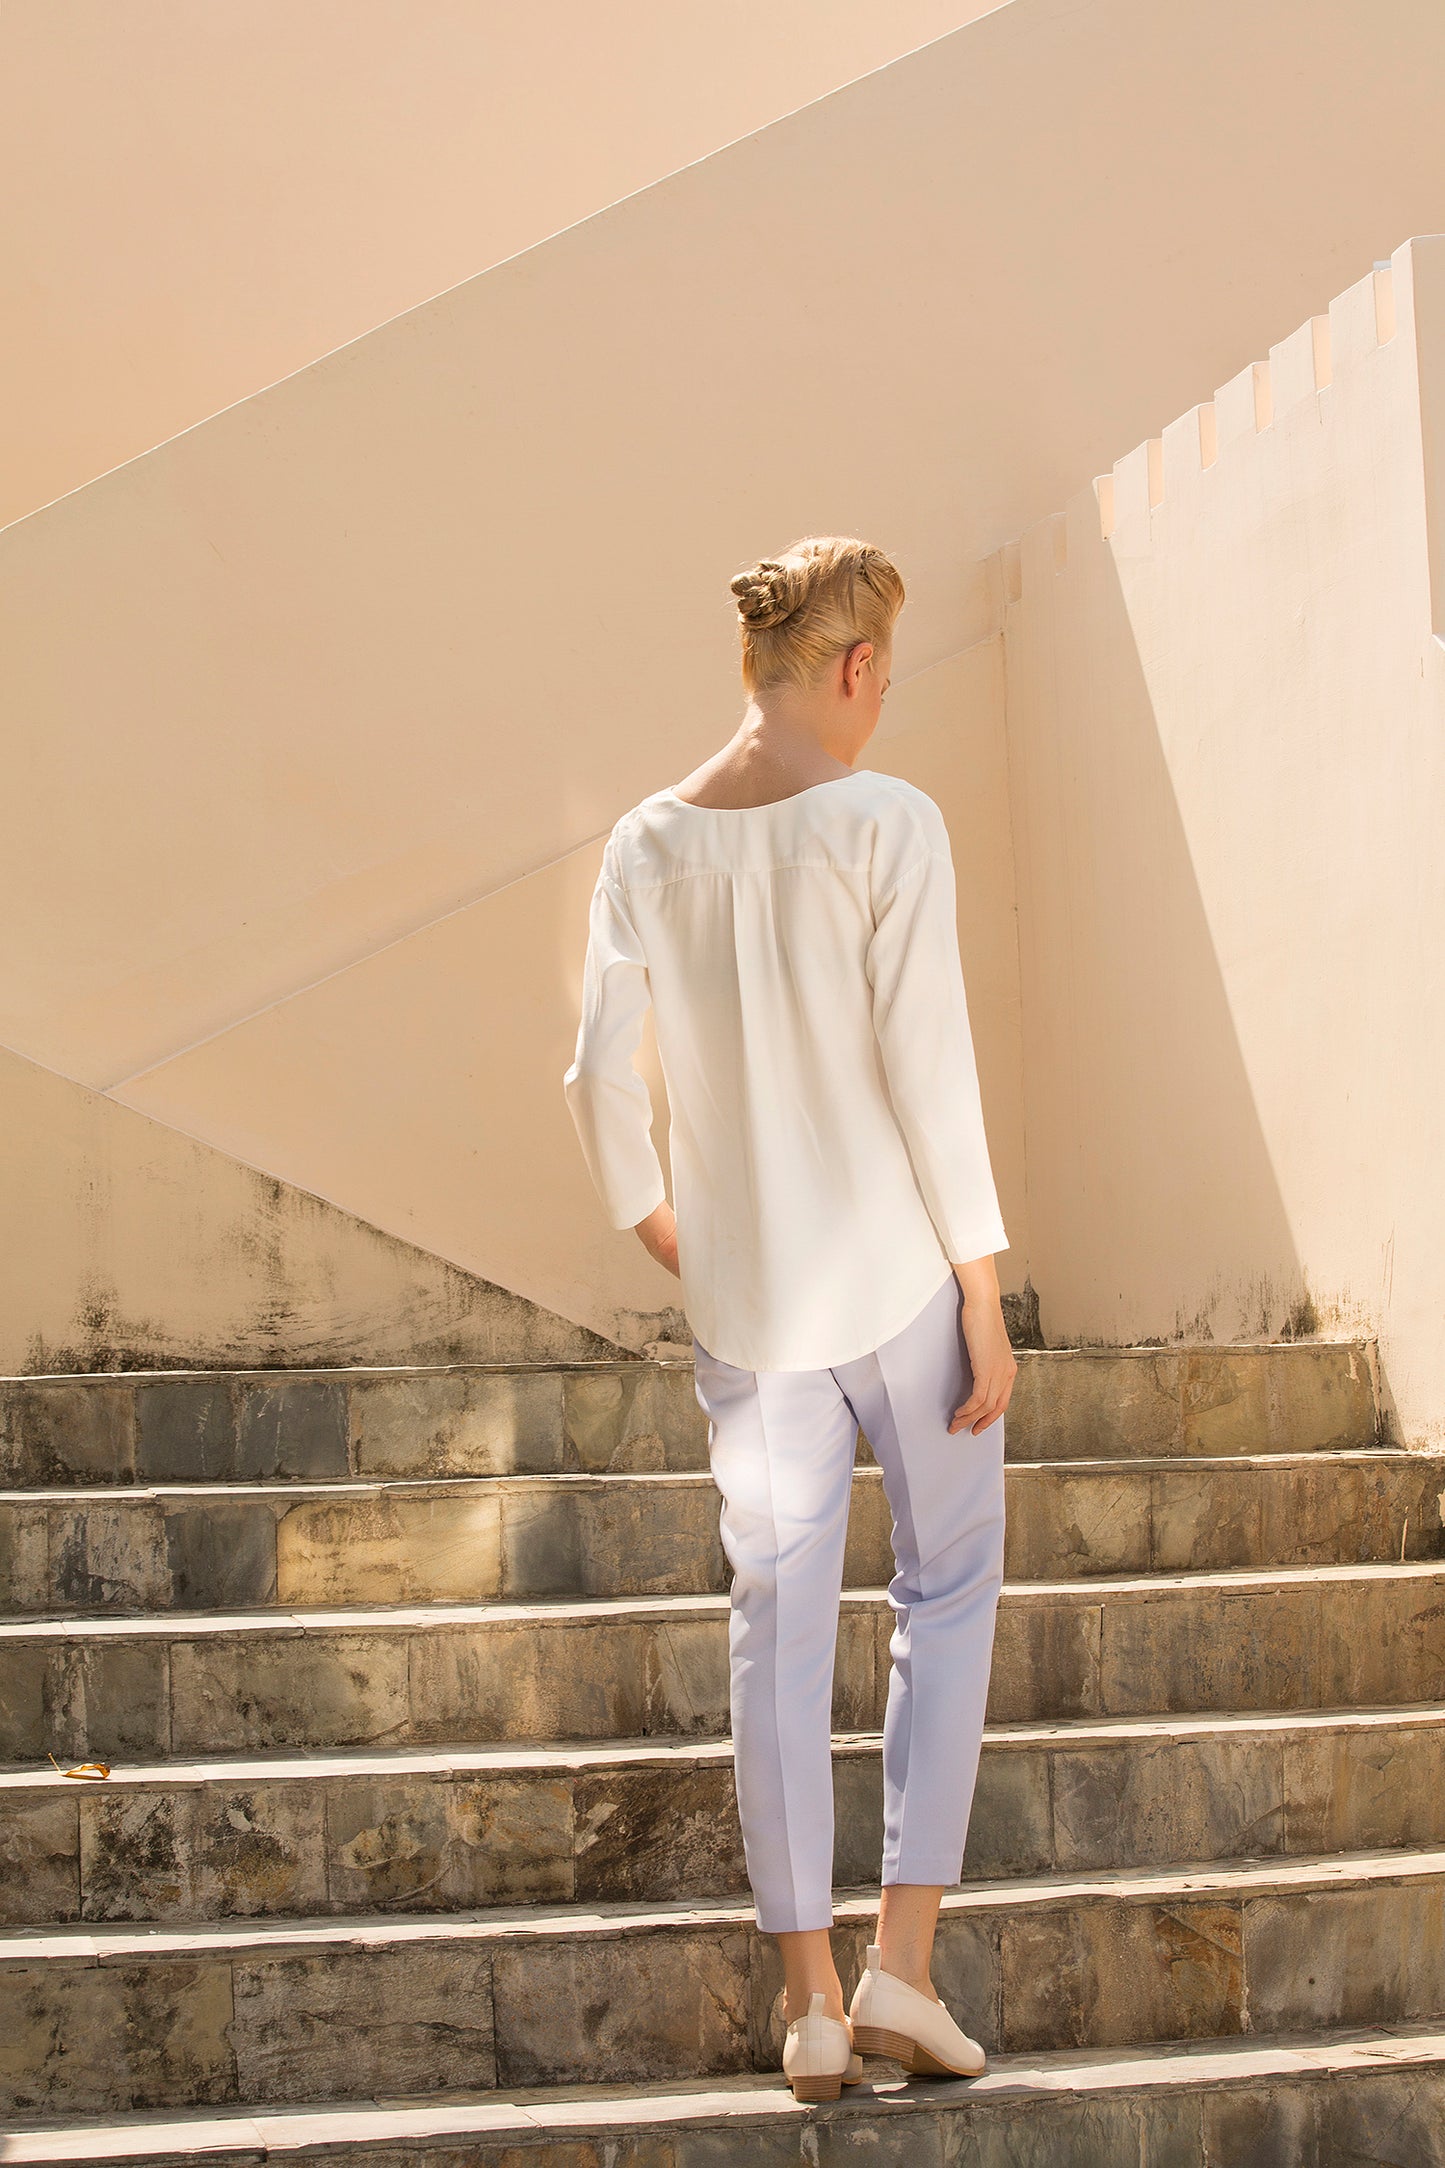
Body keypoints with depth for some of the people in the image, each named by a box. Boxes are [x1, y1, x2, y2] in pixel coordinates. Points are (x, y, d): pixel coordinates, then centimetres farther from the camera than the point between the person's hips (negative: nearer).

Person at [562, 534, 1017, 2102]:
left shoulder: (648, 845, 2)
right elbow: (928, 1071, -14)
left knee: (777, 1622, 9)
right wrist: (983, 1295, -8)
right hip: (900, 1278, -4)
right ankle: (902, 1961, 9)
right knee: (947, 1591, 13)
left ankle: (809, 2002, 15)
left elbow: (601, 1079, 2)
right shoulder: (886, 825, -11)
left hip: (747, 1302, 4)